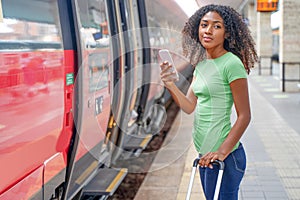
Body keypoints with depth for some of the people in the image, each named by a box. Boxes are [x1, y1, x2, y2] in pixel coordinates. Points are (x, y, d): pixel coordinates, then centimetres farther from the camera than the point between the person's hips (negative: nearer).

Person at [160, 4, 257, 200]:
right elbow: (190, 106, 8)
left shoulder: (231, 63, -13)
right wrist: (171, 85, -7)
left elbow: (244, 116, -15)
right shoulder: (201, 64, 11)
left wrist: (223, 151, -21)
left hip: (224, 156, -8)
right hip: (205, 154, 8)